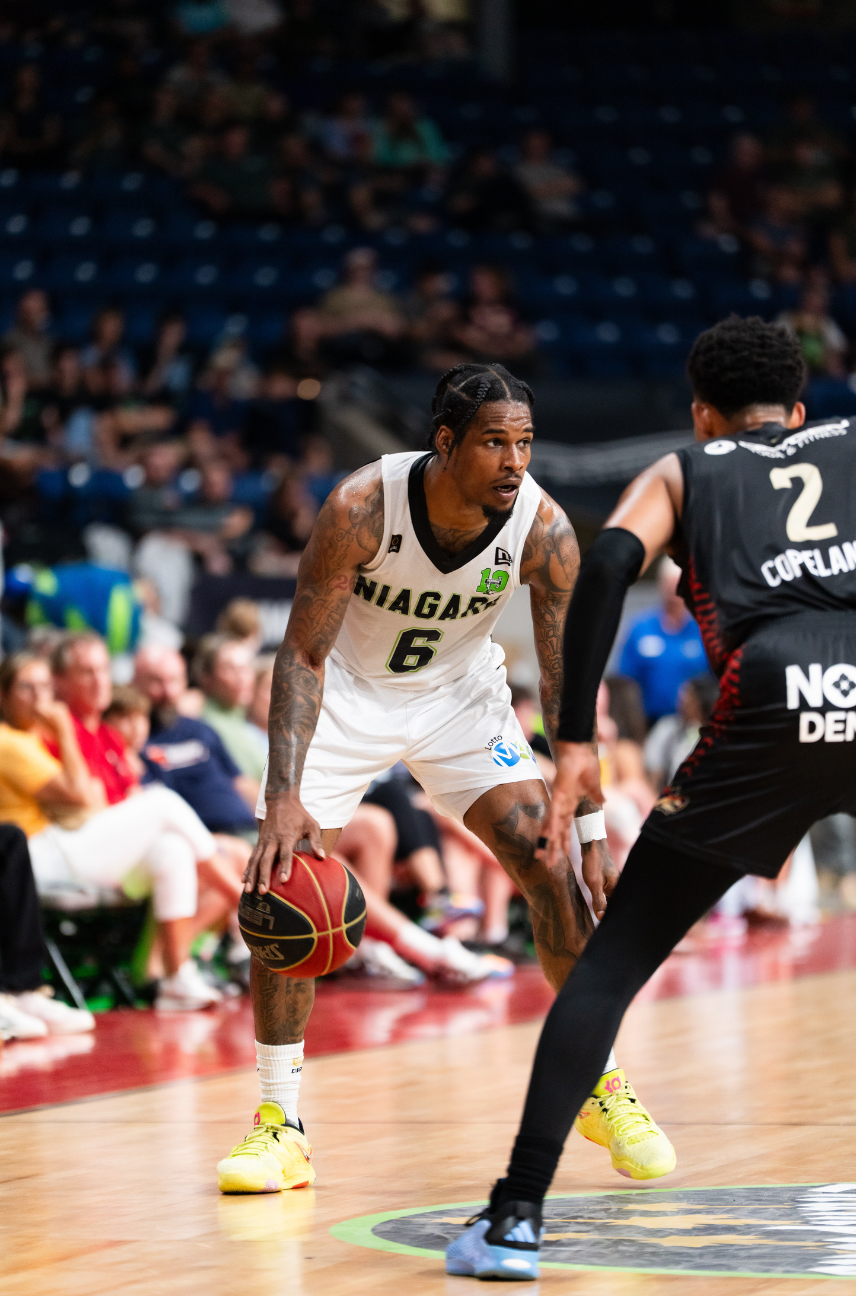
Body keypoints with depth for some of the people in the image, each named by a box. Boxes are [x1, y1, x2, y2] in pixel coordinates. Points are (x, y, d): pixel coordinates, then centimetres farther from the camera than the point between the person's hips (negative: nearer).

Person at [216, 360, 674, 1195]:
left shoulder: (543, 527, -25)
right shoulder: (362, 506, -32)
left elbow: (567, 683, -16)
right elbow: (303, 654, -27)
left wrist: (591, 830, -18)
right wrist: (283, 797, -37)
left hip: (460, 692, 2)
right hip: (347, 689, -2)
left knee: (552, 870, -10)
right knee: (285, 889, -13)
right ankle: (280, 1124, -1)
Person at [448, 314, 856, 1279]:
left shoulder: (682, 472, 26)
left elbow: (608, 565, 5)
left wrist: (574, 740, 3)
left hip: (775, 705, -2)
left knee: (611, 965, 9)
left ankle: (516, 1217, 0)